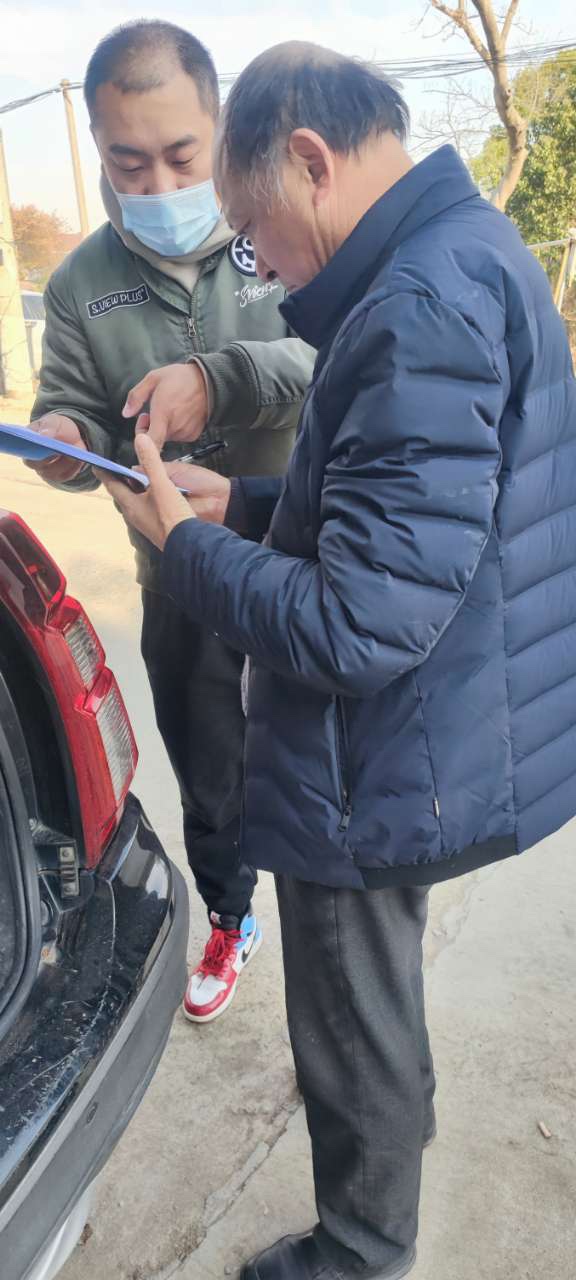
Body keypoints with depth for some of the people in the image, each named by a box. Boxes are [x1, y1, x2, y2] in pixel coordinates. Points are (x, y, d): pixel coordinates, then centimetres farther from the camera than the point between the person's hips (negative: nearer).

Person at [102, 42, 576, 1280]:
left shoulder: (424, 311, -28)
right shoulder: (471, 252, 6)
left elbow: (355, 631, -30)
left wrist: (184, 542, -15)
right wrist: (245, 504, 4)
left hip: (382, 781, -10)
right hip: (428, 743, 10)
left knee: (353, 1034, 15)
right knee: (378, 990, 33)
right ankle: (402, 1117, 61)